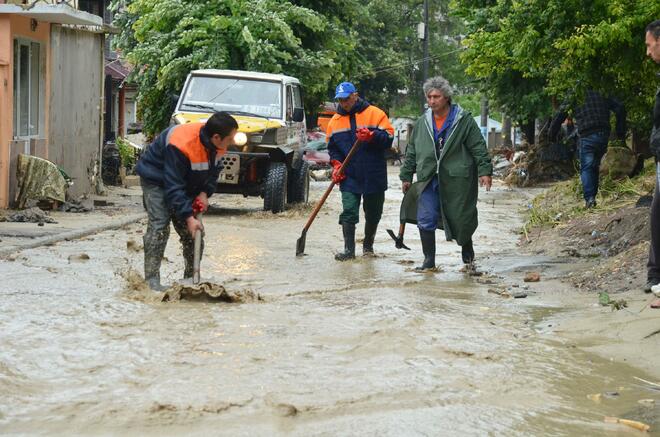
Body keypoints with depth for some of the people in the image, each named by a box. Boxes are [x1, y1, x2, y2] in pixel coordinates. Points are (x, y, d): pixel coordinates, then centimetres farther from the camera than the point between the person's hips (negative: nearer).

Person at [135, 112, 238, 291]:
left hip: (187, 183, 7)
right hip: (156, 180, -7)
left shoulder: (218, 144, -16)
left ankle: (192, 277, 15)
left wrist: (204, 193, -15)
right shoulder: (182, 145, -39)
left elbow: (213, 170, 3)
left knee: (193, 231, 3)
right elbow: (173, 187, -36)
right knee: (159, 225, -20)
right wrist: (188, 217, -37)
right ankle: (151, 279, -20)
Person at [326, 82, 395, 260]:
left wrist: (371, 136, -26)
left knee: (373, 214, 11)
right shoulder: (335, 120, 7)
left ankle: (368, 245, 29)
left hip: (374, 176, -1)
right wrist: (336, 164, -3)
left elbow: (388, 138, -8)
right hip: (349, 177, 1)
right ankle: (349, 249, -7)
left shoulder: (375, 114, -4)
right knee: (348, 213, -10)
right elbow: (332, 147, 14)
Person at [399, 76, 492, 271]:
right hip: (428, 180, 3)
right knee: (425, 220, -4)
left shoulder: (464, 120, -1)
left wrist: (484, 171, -11)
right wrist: (406, 176, 18)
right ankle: (429, 260, 5)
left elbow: (478, 147, -3)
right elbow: (412, 151, 19)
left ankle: (467, 253, 28)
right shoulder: (422, 123, 12)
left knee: (461, 218, 4)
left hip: (457, 180, -3)